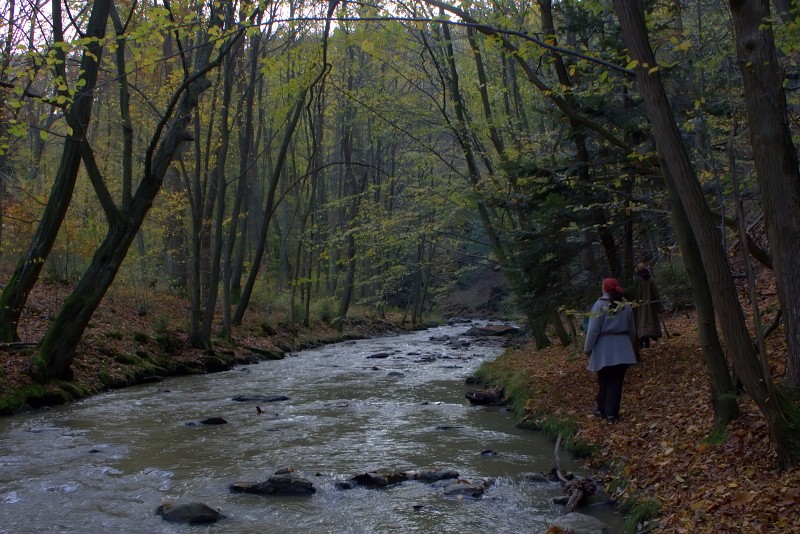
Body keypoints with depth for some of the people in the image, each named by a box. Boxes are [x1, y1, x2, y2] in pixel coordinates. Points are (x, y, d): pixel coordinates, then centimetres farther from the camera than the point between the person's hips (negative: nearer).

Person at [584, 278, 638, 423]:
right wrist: (632, 346, 26)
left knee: (604, 381, 11)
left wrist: (587, 348, -1)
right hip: (622, 347, 3)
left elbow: (593, 329, -10)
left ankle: (602, 410, 24)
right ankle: (612, 413, 3)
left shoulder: (600, 305, -9)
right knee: (616, 381, 4)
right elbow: (632, 329, 12)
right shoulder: (626, 306, 3)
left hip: (604, 348, -2)